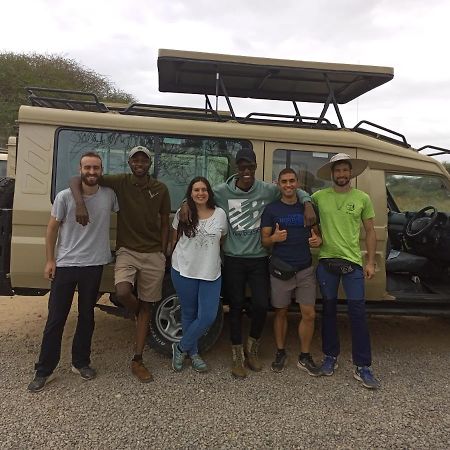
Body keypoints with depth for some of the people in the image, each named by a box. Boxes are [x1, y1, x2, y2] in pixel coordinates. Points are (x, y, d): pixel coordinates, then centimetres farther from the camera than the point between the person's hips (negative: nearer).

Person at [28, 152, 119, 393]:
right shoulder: (65, 196, -6)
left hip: (94, 265, 2)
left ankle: (81, 362, 31)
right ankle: (44, 370, 20)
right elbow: (52, 229, 0)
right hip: (64, 265, -2)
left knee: (86, 316, 14)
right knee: (56, 318, 5)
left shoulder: (109, 195, -2)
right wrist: (50, 260, -2)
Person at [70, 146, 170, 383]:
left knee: (145, 305, 6)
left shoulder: (160, 189, 1)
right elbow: (76, 180, -7)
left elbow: (164, 224, 8)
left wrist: (163, 254, 3)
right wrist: (80, 202, -27)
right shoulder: (120, 182, -5)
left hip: (153, 254, 2)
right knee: (122, 293, -25)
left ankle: (137, 360, 19)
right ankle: (139, 314, 15)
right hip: (127, 250, -1)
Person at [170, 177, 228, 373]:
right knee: (189, 313, 11)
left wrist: (210, 254, 8)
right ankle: (193, 352, 31)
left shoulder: (220, 214, 2)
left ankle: (181, 347, 20)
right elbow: (175, 239, 11)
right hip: (184, 270, -1)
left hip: (211, 273, 2)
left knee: (208, 316, -3)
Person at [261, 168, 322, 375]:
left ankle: (304, 357, 20)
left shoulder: (307, 207, 7)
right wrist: (274, 238, -22)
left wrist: (318, 240, -10)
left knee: (309, 314, 2)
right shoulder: (271, 209, 0)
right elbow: (264, 241, 0)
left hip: (305, 269, 2)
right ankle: (280, 353, 28)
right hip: (280, 269, -2)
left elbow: (317, 233, 14)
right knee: (281, 312, 10)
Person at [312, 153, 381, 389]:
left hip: (353, 262, 0)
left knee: (358, 312, -1)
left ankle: (362, 367, 12)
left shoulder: (363, 198, 2)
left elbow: (370, 232, 7)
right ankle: (330, 356, 28)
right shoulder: (319, 197, 1)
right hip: (326, 261, 1)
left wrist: (370, 262, 2)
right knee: (328, 310, 12)